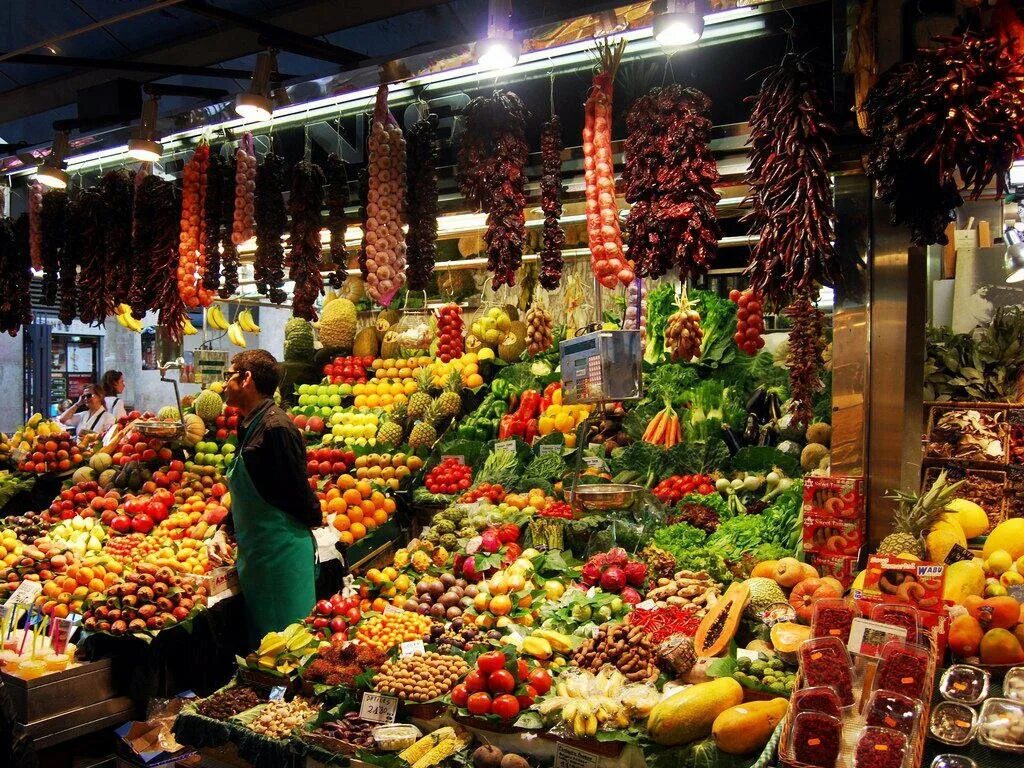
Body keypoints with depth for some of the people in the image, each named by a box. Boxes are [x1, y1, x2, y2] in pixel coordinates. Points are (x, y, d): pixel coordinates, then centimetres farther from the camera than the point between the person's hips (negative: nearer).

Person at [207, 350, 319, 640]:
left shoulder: (275, 427, -18)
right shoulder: (249, 427, 13)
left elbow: (300, 495, -18)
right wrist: (223, 532, 6)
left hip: (281, 557, -10)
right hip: (254, 558, 10)